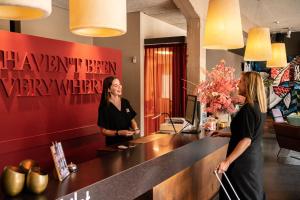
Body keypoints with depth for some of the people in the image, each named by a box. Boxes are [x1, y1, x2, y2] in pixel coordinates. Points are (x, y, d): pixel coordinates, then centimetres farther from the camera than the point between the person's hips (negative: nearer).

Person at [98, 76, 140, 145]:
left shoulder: (125, 102, 7)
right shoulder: (104, 107, -9)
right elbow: (103, 131, -7)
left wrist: (136, 129, -4)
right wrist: (119, 133, -19)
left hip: (129, 141, 4)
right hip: (114, 144, -4)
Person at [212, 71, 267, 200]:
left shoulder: (248, 109, -21)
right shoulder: (259, 107, 6)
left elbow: (246, 140, -25)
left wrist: (227, 161, -26)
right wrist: (225, 134, 18)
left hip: (244, 160, -9)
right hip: (255, 158, 9)